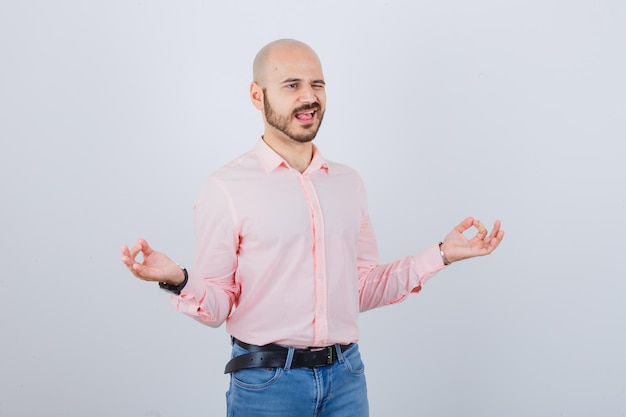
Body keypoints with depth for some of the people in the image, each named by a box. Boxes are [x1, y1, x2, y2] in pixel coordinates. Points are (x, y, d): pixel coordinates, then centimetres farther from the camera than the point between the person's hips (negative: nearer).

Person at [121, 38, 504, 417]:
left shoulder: (348, 183, 6)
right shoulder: (226, 188, -9)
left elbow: (362, 291, 11)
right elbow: (217, 306, -6)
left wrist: (441, 254, 7)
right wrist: (178, 281, -25)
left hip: (346, 375, 4)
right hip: (267, 382, -4)